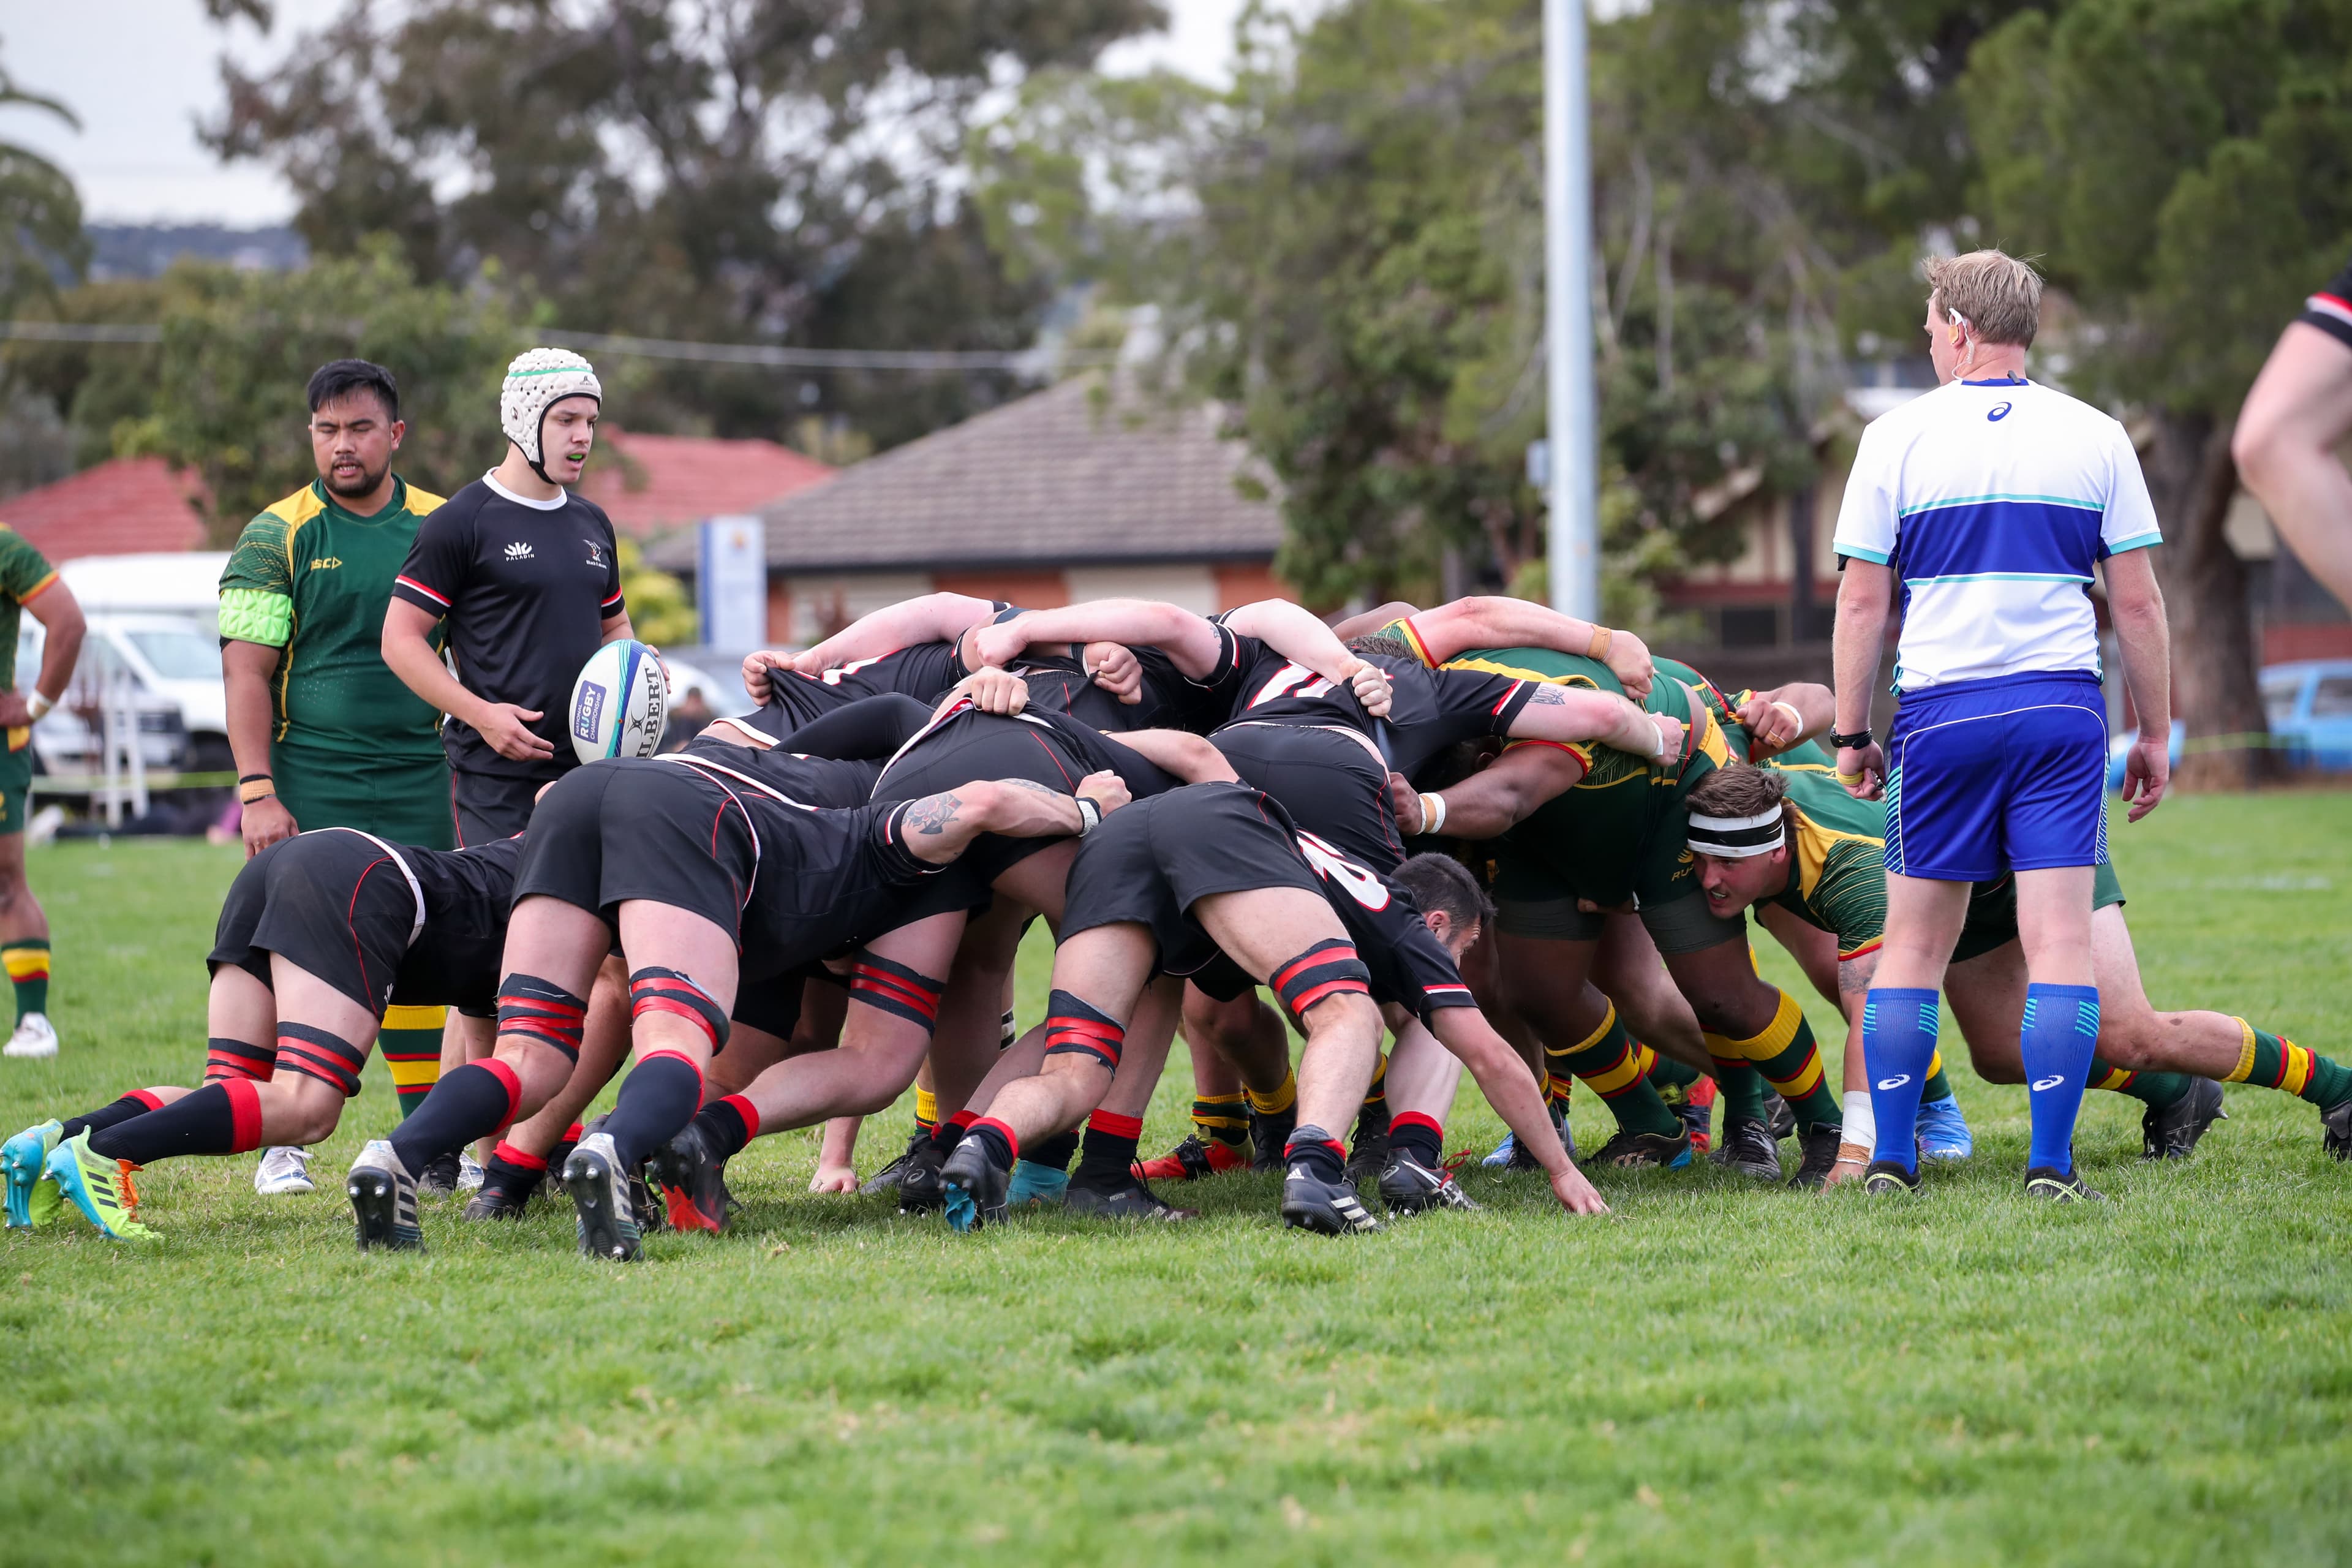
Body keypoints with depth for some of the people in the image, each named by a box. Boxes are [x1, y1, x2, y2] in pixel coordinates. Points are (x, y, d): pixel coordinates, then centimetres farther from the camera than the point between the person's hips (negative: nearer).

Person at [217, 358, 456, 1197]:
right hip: (310, 785, -3)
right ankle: (282, 1143, 4)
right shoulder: (278, 535, -2)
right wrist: (257, 792, -13)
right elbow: (245, 669, -5)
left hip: (418, 782, 3)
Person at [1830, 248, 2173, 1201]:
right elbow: (2137, 601, 4)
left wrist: (1851, 734, 8)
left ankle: (1891, 1159, 9)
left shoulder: (1896, 438, 0)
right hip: (2062, 707, 0)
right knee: (2060, 940, -2)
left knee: (1914, 943, 9)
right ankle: (2051, 1163, -7)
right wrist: (2155, 736, 11)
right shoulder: (2096, 437, 4)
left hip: (1940, 712, 0)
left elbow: (1862, 601, 0)